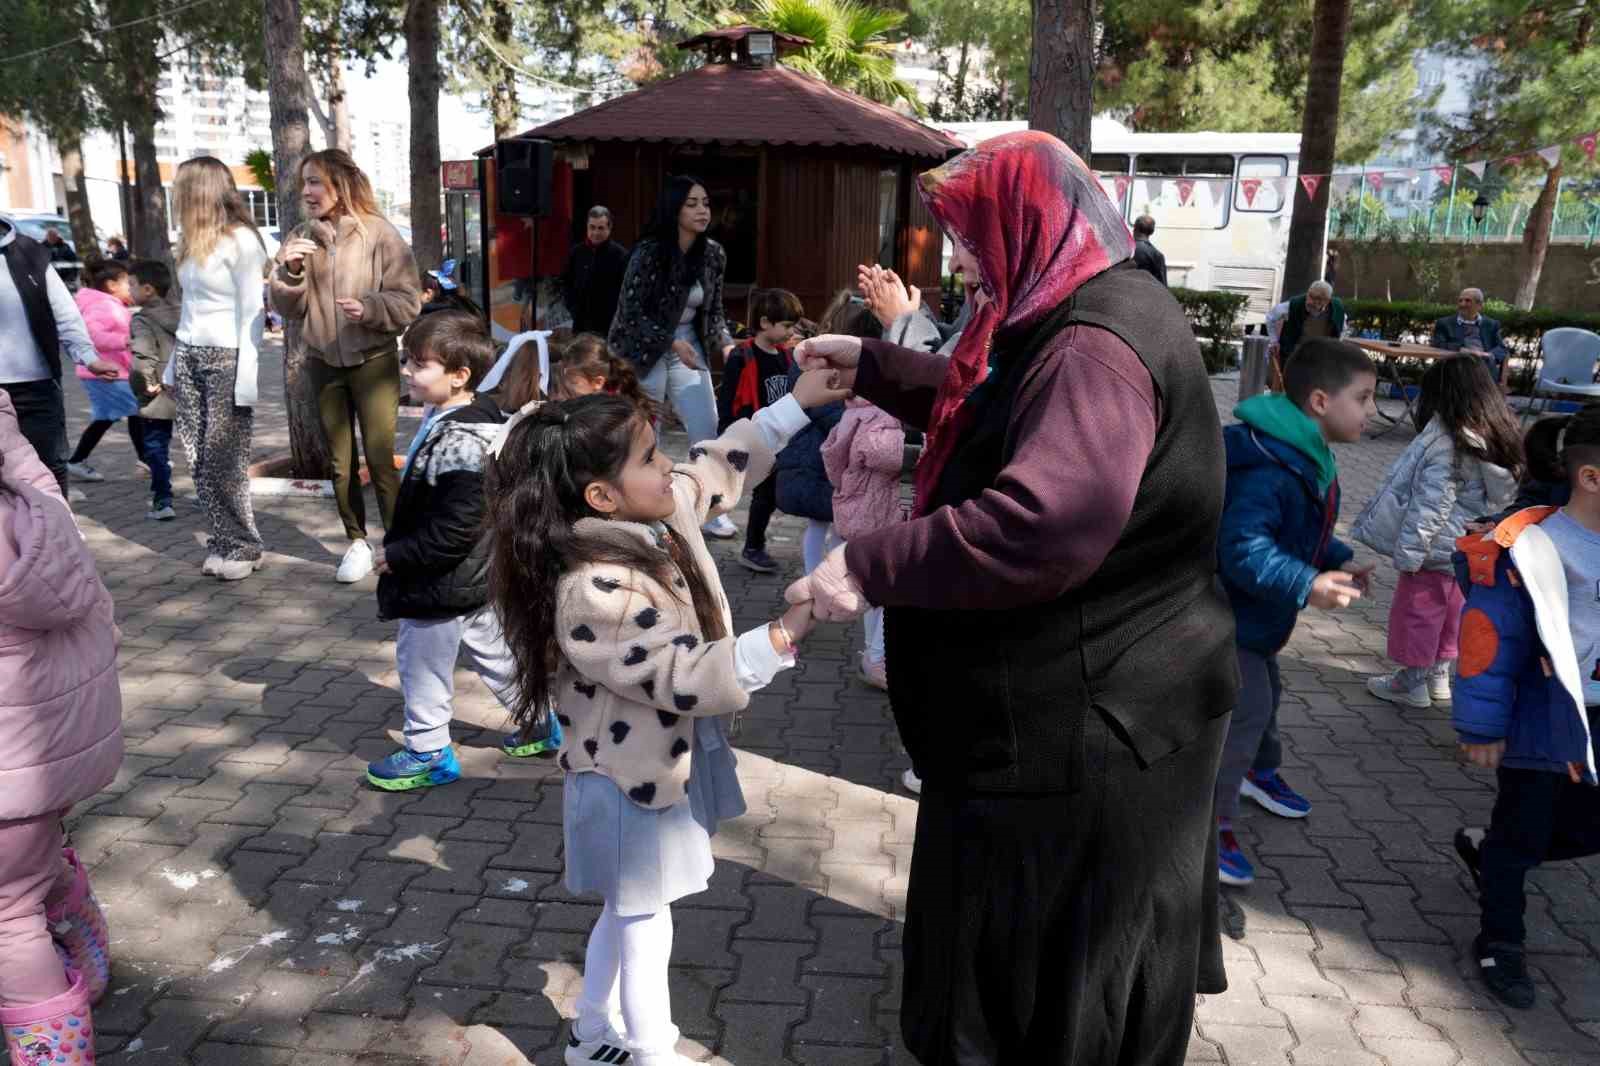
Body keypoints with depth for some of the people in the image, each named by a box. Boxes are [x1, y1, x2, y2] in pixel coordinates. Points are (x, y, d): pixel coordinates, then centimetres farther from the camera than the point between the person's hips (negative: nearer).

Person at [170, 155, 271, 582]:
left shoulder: (241, 240, -10)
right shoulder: (193, 241, 14)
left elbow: (251, 312, -12)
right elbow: (189, 307, 17)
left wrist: (246, 377, -17)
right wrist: (173, 365, 16)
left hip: (226, 358, -7)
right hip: (189, 357, 8)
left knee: (224, 461, -5)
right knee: (200, 460, 6)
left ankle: (243, 547, 7)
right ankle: (221, 541, 14)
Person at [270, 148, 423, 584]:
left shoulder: (379, 234, -9)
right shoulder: (300, 237, 4)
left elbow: (409, 301, -12)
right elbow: (288, 308, 2)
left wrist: (370, 307, -29)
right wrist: (290, 271, -15)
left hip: (374, 361, -4)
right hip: (324, 363, 5)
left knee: (380, 460, -5)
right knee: (340, 462, 11)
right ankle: (357, 542, 24)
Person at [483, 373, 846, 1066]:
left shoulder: (658, 513, -7)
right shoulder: (595, 591, -32)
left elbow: (720, 468, 9)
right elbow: (688, 679, -33)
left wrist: (797, 402, 3)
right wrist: (786, 633, -39)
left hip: (667, 757, 9)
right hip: (635, 780, -9)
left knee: (628, 914, 27)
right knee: (645, 927, 11)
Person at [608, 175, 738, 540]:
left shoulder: (714, 254, -2)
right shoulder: (648, 252, -18)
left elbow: (714, 311, 6)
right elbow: (631, 312, -17)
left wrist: (725, 345, -12)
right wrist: (672, 343, -25)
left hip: (688, 345, 5)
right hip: (644, 349, -5)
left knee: (708, 428, -1)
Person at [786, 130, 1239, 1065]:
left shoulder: (1097, 347, -26)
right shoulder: (1084, 319, 10)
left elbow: (1044, 524, -40)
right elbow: (989, 411, 26)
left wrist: (872, 568, -32)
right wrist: (872, 365, 22)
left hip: (1086, 733, -11)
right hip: (1086, 708, 11)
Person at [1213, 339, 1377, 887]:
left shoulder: (1310, 458, 5)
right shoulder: (1266, 467, -31)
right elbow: (1243, 548, -38)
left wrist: (1339, 560, 4)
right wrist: (1307, 585, -44)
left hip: (1253, 615, 11)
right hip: (1227, 615, -11)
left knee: (1263, 694, 27)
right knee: (1245, 709, -10)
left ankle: (1258, 771, 52)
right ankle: (1212, 823, 2)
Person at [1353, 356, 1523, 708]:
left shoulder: (1446, 444, -24)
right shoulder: (1503, 437, 2)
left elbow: (1430, 504, -26)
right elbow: (1502, 496, 9)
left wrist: (1408, 551, -21)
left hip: (1439, 548, -8)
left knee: (1417, 611, 6)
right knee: (1450, 612, 21)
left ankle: (1412, 682, 17)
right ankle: (1439, 674, 34)